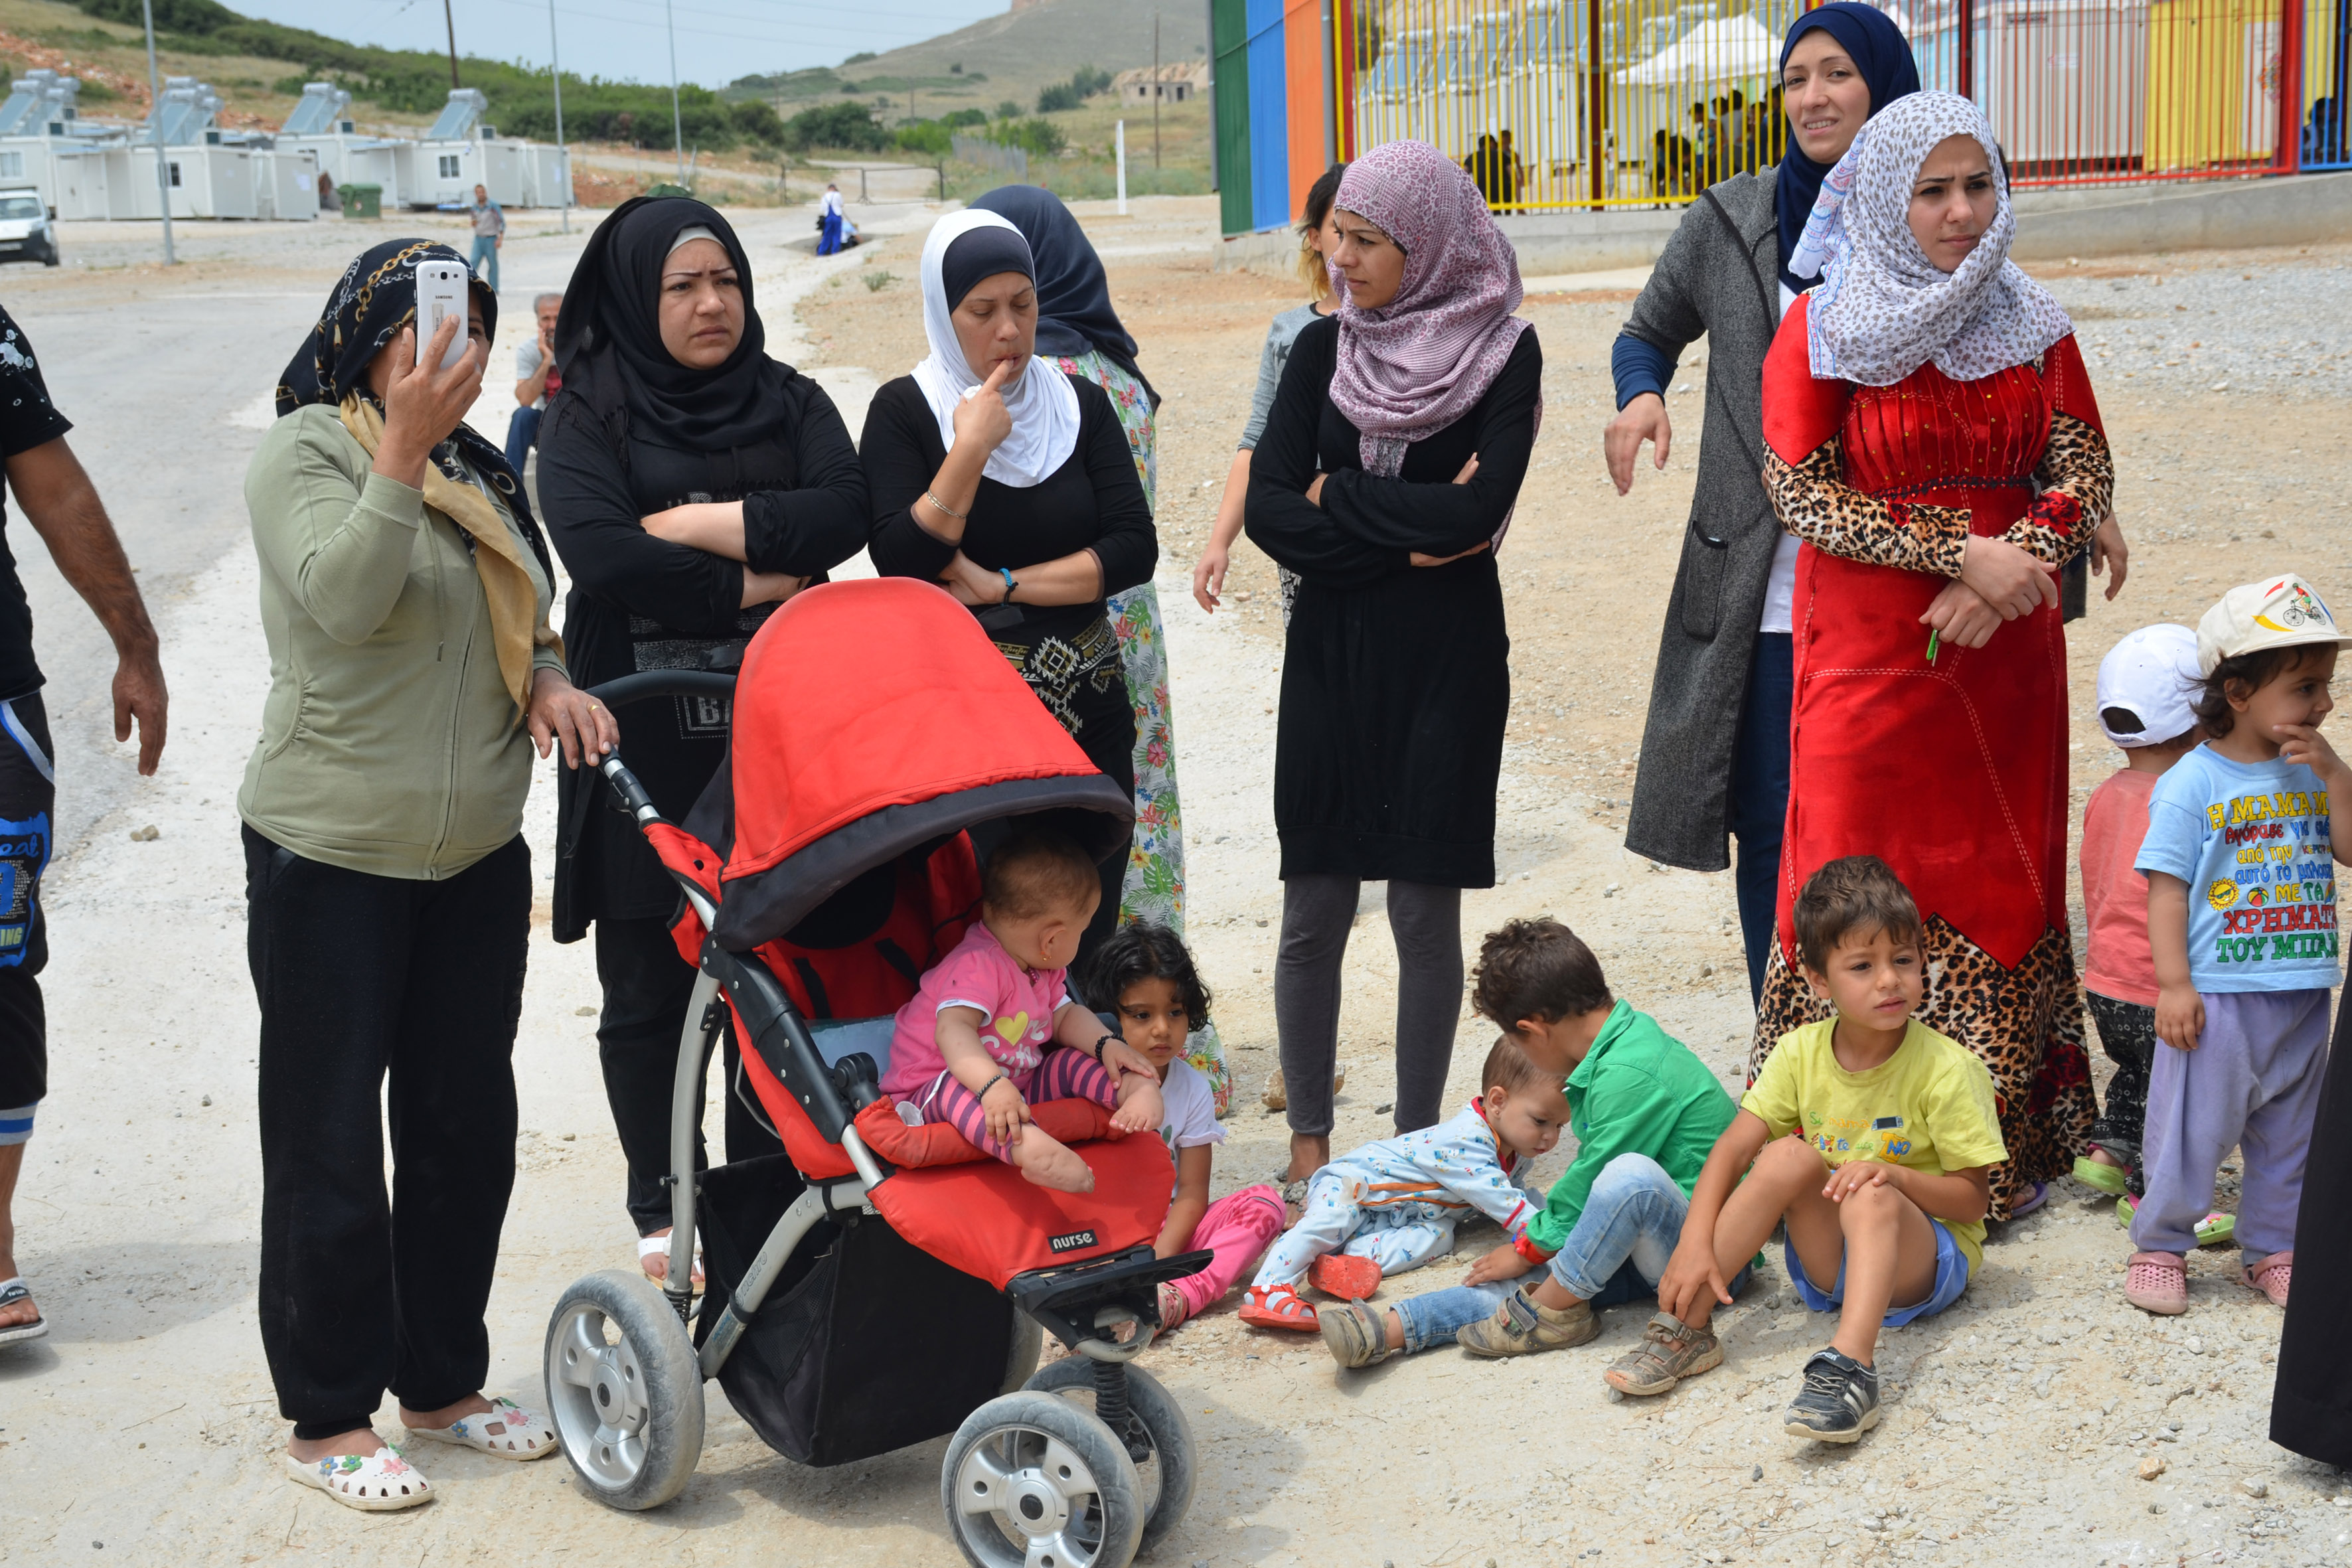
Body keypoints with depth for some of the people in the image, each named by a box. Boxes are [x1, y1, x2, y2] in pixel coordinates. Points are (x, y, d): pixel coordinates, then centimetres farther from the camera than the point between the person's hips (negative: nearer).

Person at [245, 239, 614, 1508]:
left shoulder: (480, 471, 13)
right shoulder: (306, 451, -9)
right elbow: (344, 598, -25)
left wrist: (548, 680, 2)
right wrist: (403, 448, -32)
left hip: (479, 855, 7)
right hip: (331, 857, -7)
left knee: (467, 1124, 13)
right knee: (330, 1140, 2)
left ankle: (443, 1381, 28)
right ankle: (327, 1418, 14)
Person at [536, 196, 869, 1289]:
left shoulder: (790, 402, 10)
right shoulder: (588, 419, 0)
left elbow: (846, 511, -7)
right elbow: (599, 553, -17)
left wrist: (704, 522, -14)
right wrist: (748, 590, -12)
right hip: (646, 737, -2)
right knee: (649, 984, 5)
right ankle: (659, 1208, 20)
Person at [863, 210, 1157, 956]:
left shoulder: (1080, 403, 7)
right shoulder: (905, 411, -2)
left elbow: (1135, 550, -2)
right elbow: (901, 564, -13)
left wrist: (1001, 585, -9)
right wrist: (971, 449, -18)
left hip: (1087, 709, 3)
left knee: (1085, 934, 5)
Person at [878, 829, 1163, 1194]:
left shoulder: (1044, 969, 9)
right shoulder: (978, 966, -25)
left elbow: (1065, 1014, 18)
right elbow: (953, 1029, -39)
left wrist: (1106, 1044, -3)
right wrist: (993, 1086, -54)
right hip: (931, 1095, -10)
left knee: (1071, 1061, -1)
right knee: (955, 1086, -40)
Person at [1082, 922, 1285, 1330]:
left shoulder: (1193, 1088, 2)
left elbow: (1192, 1193, -3)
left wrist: (1158, 1259, -19)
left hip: (1169, 1233, 3)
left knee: (1264, 1203, -18)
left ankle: (1184, 1295, -40)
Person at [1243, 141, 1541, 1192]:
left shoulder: (1504, 353, -3)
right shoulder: (1324, 349, 6)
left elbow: (1479, 509, -16)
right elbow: (1267, 510, -3)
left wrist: (1340, 495, -7)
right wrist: (1406, 538, -11)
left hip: (1447, 656, -3)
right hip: (1331, 650, 3)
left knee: (1426, 914, 2)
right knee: (1313, 915, 4)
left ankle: (1416, 1143, 16)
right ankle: (1310, 1138, 18)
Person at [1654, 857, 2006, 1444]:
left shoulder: (1947, 1069, -15)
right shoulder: (1801, 1054, -5)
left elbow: (1973, 1199, -12)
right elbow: (1730, 1152, -11)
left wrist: (1897, 1176, -30)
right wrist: (1695, 1244, -25)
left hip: (1923, 1263, -3)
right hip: (1828, 1260, 4)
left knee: (1870, 1194, -33)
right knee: (1791, 1157, -23)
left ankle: (1850, 1366, -53)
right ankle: (1685, 1326, -22)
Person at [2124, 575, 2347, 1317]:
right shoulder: (2192, 783, -10)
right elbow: (2167, 888, -11)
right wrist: (2174, 984, -16)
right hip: (2216, 995, -5)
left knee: (2289, 1133, 15)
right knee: (2191, 1125, 0)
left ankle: (2272, 1247, 29)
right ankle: (2160, 1243, 16)